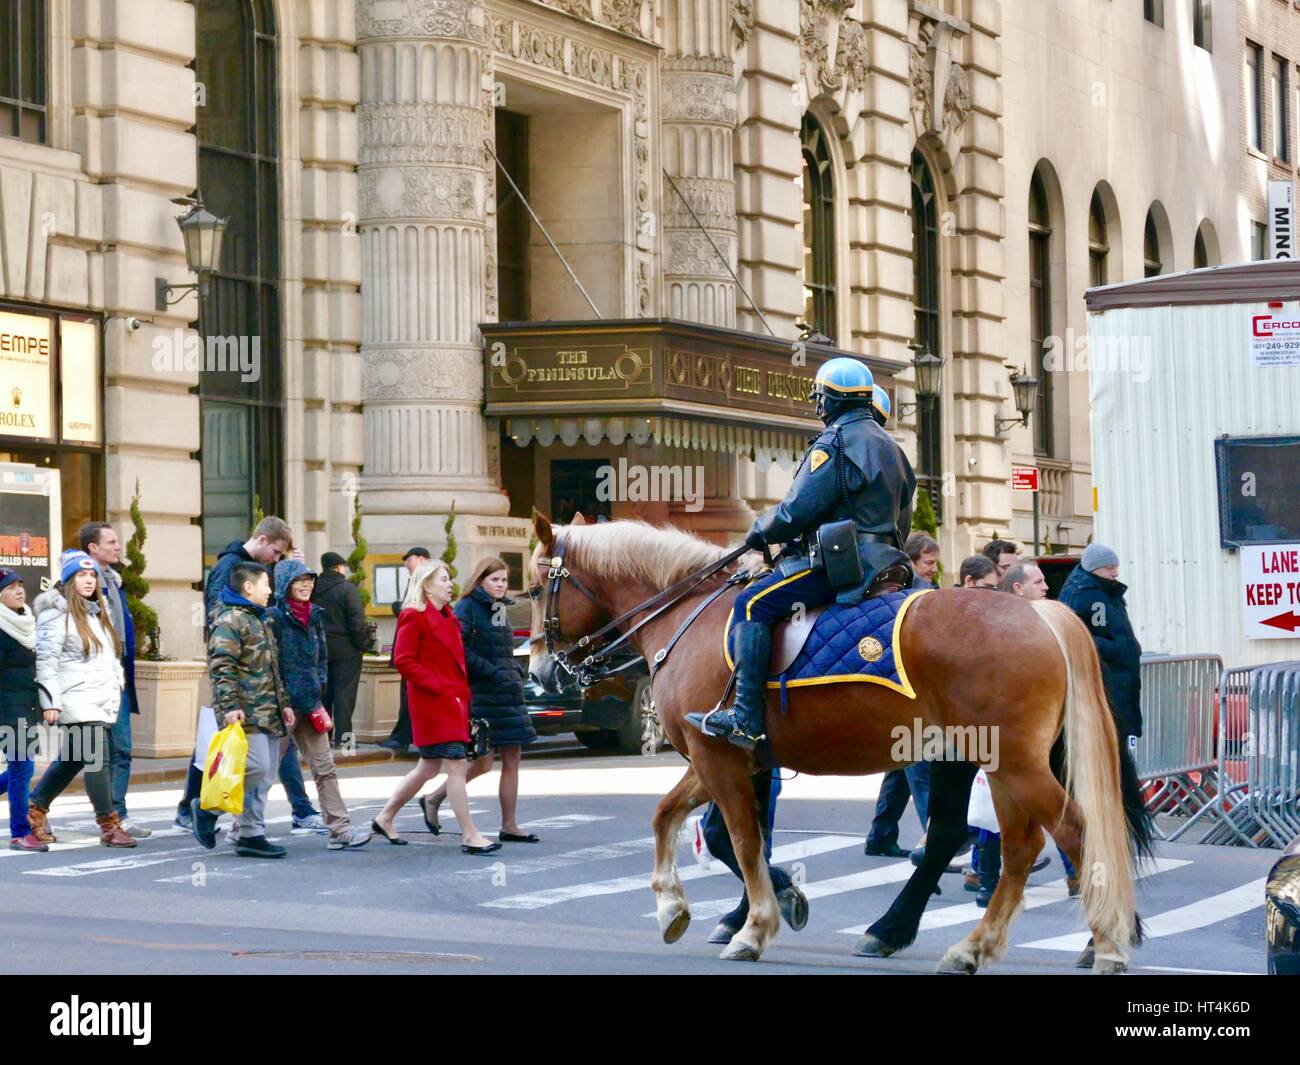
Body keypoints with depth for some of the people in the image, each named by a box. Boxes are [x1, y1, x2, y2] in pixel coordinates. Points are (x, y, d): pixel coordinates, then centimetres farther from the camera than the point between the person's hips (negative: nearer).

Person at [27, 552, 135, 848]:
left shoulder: (95, 613, 20)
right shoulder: (57, 614, -6)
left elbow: (110, 657, 27)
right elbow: (46, 659, -11)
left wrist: (117, 685, 19)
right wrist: (50, 701, -16)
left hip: (102, 702, 9)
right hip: (77, 700, -9)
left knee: (70, 760, 13)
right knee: (97, 759, -13)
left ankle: (35, 809, 25)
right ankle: (108, 826, -12)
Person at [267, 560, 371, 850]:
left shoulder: (315, 616, 12)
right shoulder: (274, 617, -10)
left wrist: (319, 685, 6)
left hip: (309, 702, 7)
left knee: (325, 767, 1)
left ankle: (340, 829, -1)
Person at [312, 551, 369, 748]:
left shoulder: (314, 590, 3)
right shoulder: (347, 588, -11)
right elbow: (357, 621, -14)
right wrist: (363, 644, -4)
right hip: (345, 649, -5)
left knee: (323, 693, 12)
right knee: (344, 693, -2)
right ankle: (342, 737, -5)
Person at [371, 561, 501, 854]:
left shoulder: (448, 618, 17)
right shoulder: (414, 617, -11)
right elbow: (403, 660, -17)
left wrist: (463, 692, 12)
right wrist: (437, 687, -19)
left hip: (454, 701, 10)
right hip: (433, 705, -10)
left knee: (429, 768, 14)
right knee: (456, 766, -10)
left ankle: (385, 817, 27)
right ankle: (470, 836, -8)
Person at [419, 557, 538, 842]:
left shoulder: (500, 610, 17)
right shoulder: (468, 608, -8)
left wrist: (516, 674, 6)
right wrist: (492, 673, -19)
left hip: (507, 694, 8)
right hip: (481, 694, -8)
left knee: (512, 760, 4)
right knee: (482, 762, -6)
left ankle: (509, 826, 7)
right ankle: (433, 800, 13)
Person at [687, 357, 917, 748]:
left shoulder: (835, 443, -12)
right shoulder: (890, 447, 19)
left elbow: (797, 510, -15)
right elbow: (902, 521, 24)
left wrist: (760, 532, 2)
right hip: (881, 560, 10)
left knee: (752, 604, -12)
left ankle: (746, 720, -21)